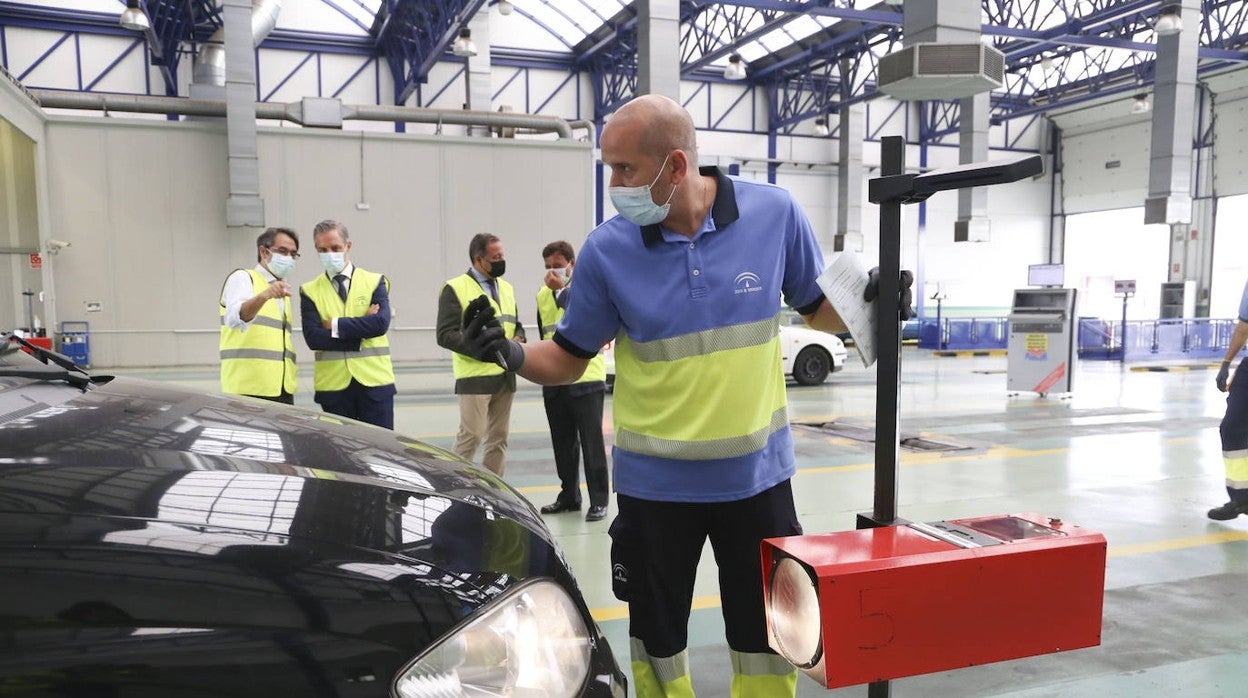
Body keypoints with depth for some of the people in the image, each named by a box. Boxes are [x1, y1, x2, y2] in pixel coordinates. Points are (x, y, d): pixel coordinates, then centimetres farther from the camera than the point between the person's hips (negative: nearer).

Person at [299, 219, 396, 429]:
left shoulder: (375, 282, 5)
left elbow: (381, 323, -12)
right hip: (333, 385, 1)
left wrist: (336, 325, -9)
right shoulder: (310, 291, 7)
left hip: (375, 381, -1)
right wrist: (362, 328, -11)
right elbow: (312, 338, -7)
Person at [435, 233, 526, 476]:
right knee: (471, 435, -8)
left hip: (505, 376, 7)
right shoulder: (455, 288, -4)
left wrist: (518, 339, 1)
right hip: (475, 376, -7)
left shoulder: (506, 288, 17)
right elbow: (446, 335, -10)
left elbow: (517, 326, 26)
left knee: (498, 437, 10)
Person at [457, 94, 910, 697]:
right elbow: (568, 359, -1)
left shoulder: (774, 213, -9)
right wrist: (513, 354, -20)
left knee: (766, 638, 14)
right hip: (655, 482, 0)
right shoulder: (607, 249, -9)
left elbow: (819, 310, 5)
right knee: (657, 638, 16)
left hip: (757, 473, 0)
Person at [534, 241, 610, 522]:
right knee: (563, 444, 13)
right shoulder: (543, 294, 11)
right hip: (554, 381, 6)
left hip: (585, 378, -6)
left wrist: (562, 289, -21)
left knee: (592, 443, -1)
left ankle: (599, 500, 7)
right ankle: (569, 496, 25)